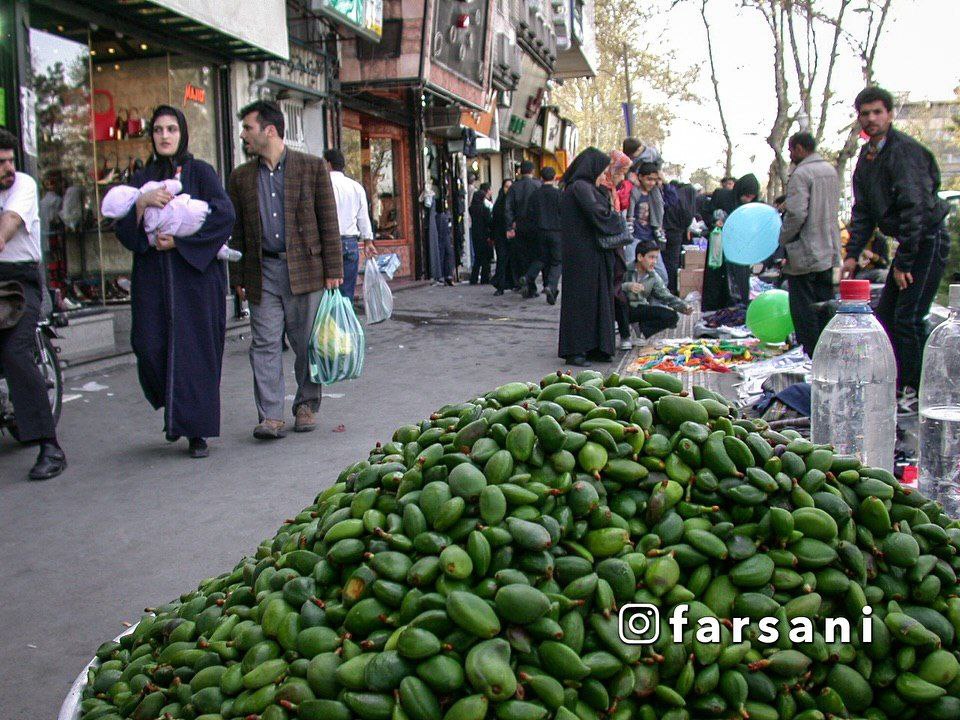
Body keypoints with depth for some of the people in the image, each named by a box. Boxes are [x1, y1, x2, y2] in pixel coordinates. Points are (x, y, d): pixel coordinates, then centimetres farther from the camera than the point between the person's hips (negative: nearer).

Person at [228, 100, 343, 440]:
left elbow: (328, 221, 1)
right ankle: (271, 417, 0)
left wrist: (333, 269, -4)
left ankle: (306, 406, 20)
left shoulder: (312, 167, 3)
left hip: (304, 269, -2)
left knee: (307, 344, 5)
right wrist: (241, 277, 8)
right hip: (262, 272, 3)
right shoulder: (241, 177, 13)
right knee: (264, 345, -2)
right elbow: (237, 230, 14)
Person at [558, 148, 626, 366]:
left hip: (592, 254, 10)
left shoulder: (586, 187, 17)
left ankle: (593, 348, 17)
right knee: (581, 298, -5)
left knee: (595, 297, 11)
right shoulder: (580, 187, -14)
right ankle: (575, 351, 1)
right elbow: (597, 212, -26)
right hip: (583, 252, -10)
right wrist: (616, 218, -10)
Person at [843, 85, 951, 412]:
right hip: (908, 244, 9)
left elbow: (914, 208, -22)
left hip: (928, 241, -9)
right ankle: (896, 385, 20)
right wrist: (853, 254, 5)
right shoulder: (867, 156, 11)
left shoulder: (905, 149, -17)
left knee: (908, 317, -13)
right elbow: (863, 211, 14)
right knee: (885, 314, 10)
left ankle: (917, 392, -4)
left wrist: (903, 261, -22)